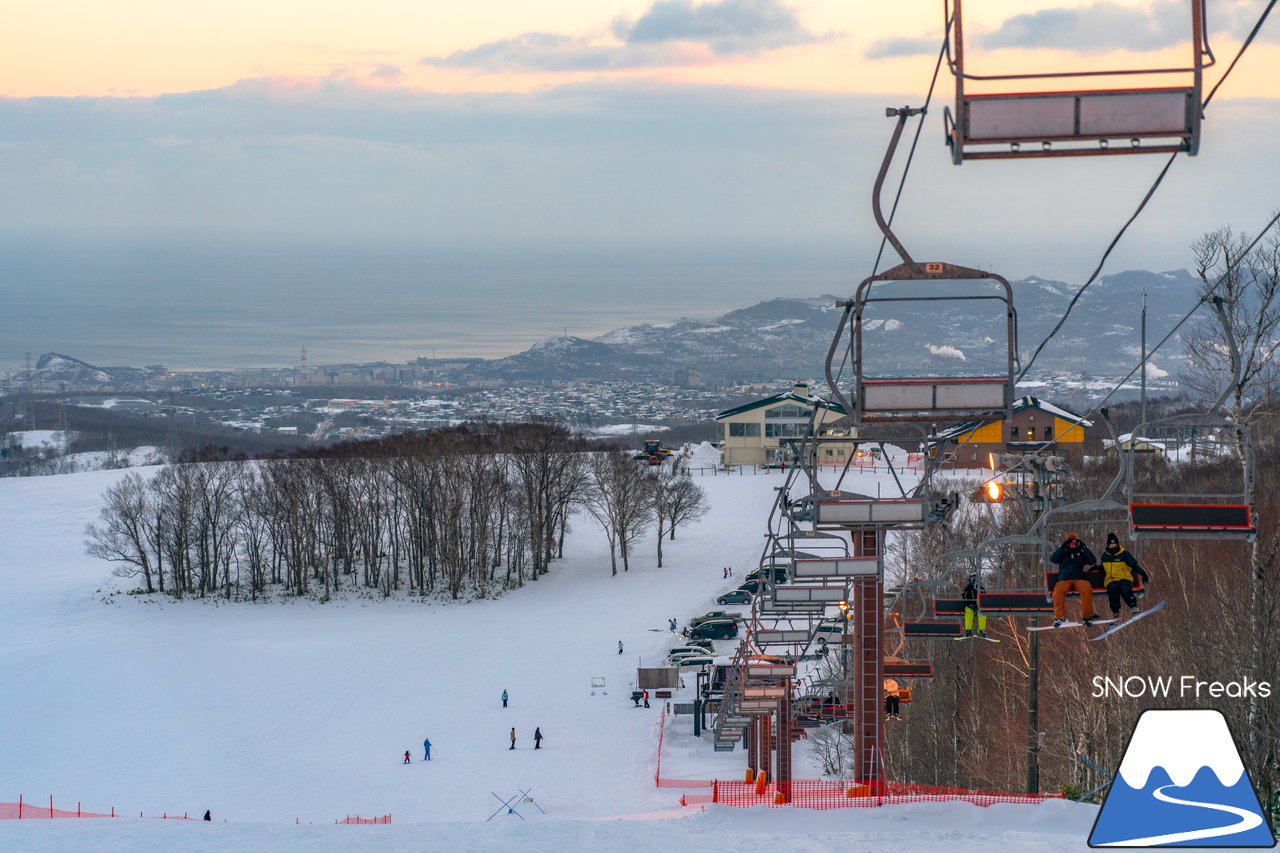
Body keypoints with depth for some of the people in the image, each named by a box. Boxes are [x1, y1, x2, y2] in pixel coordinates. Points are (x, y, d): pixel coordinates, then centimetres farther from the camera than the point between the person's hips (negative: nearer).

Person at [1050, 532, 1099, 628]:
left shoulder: (1082, 553, 18)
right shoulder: (1063, 553, 18)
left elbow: (1093, 560, 2)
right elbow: (1053, 559, -1)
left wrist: (1083, 547, -3)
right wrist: (1062, 547, -5)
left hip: (1080, 579, 0)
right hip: (1064, 580, 0)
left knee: (1086, 589, -34)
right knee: (1058, 590, -34)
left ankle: (1087, 616, -24)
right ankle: (1059, 617, -29)